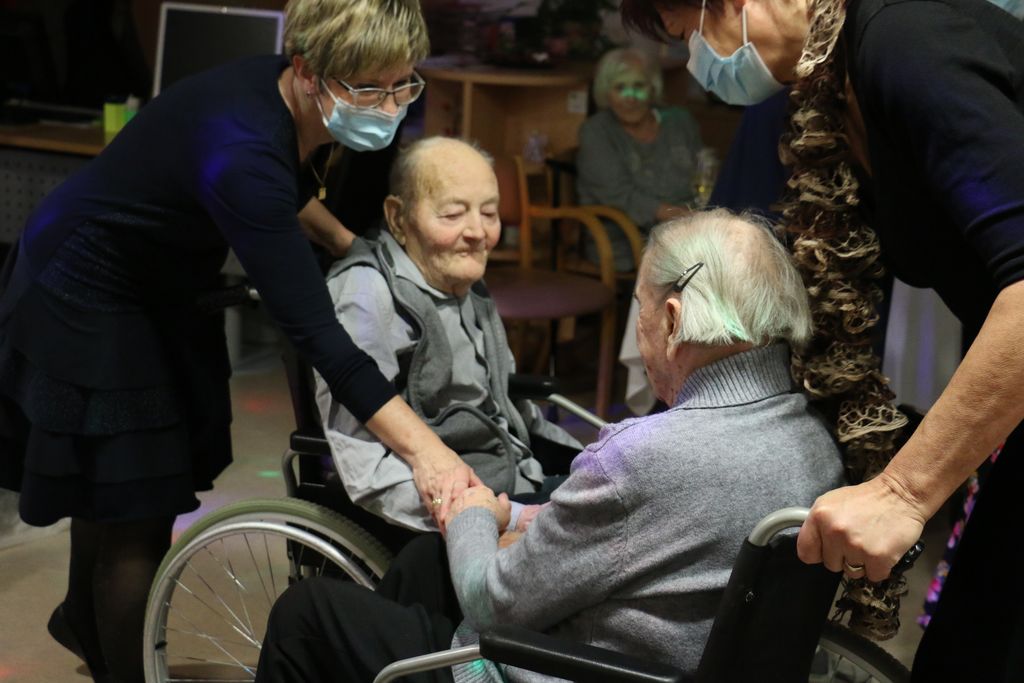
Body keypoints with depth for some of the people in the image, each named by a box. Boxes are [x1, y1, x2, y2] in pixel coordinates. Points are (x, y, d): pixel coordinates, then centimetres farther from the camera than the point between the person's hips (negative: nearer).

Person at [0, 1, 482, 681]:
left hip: (154, 287, 8)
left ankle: (83, 621, 48)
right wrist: (423, 447, -47)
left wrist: (345, 239, 0)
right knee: (136, 519, 0)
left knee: (118, 481, 24)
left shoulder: (286, 100, -15)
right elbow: (314, 331, -43)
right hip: (84, 300, -8)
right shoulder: (241, 153, -39)